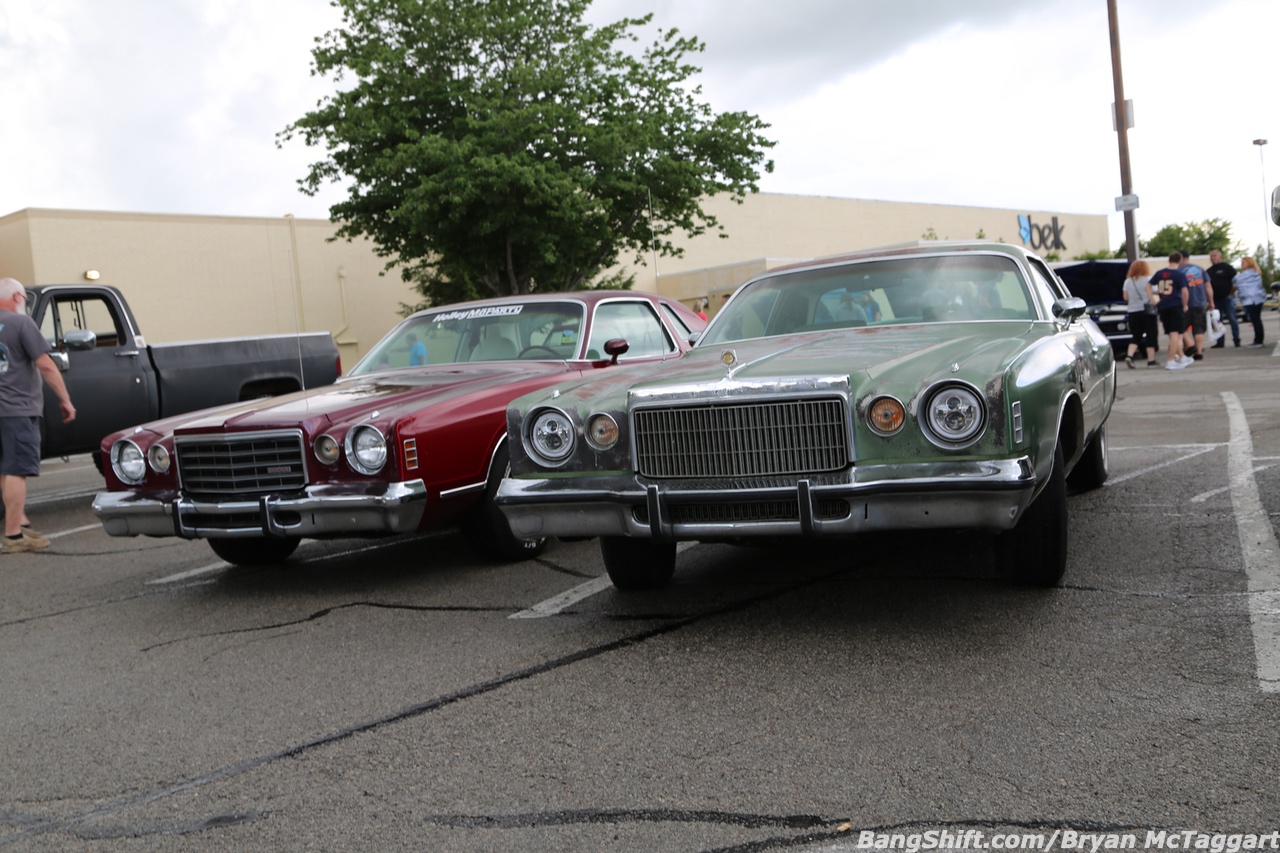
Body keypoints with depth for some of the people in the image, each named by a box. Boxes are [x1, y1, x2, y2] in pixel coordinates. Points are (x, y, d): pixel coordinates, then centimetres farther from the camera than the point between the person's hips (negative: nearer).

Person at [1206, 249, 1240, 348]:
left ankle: (1236, 340, 0)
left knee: (1232, 319, -5)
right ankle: (1220, 342, 11)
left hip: (1227, 298, -6)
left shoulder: (1227, 268, -1)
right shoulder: (1209, 271, 16)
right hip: (1215, 299, 6)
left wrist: (1231, 292, -8)